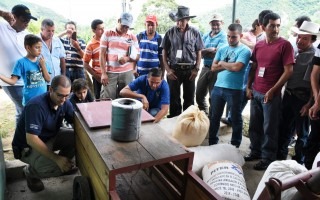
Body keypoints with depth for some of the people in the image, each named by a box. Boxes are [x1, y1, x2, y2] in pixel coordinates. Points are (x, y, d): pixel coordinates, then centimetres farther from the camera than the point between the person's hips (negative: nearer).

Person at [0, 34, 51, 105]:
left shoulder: (41, 60, 3)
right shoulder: (21, 62, -10)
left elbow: (48, 79, 2)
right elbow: (13, 81, -11)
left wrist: (43, 65, -9)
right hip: (30, 101, -4)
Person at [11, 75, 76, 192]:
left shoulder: (65, 103, -11)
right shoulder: (36, 106, -32)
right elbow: (32, 140, -34)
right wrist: (57, 158, -33)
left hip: (50, 137, 7)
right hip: (28, 146, -6)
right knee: (55, 167, -31)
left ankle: (64, 163, 10)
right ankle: (31, 172, 4)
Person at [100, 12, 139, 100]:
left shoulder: (133, 37, 7)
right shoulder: (107, 34, 4)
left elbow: (137, 56, 8)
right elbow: (102, 54, 1)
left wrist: (127, 58, -14)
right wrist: (103, 73, -6)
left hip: (127, 73, 1)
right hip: (110, 72, -1)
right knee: (108, 99, -3)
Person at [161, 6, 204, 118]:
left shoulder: (195, 32, 1)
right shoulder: (170, 32, 0)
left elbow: (198, 52, 5)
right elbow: (164, 52, 2)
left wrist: (196, 69, -3)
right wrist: (168, 69, -5)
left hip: (190, 70, 1)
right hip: (174, 69, 0)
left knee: (189, 97, 10)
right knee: (173, 97, 9)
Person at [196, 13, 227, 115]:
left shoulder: (224, 36, -5)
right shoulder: (205, 36, 13)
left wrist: (205, 51, -7)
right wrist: (212, 50, -12)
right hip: (205, 68, 6)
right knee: (199, 95, 12)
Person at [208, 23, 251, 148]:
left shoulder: (244, 50, -7)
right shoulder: (222, 50, 11)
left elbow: (236, 67, -21)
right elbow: (213, 67, 5)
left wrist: (222, 63, -4)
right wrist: (228, 66, -8)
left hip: (235, 90, -5)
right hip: (218, 87, 5)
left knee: (235, 118, 10)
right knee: (214, 116, 15)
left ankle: (235, 145, 26)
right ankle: (212, 142, 32)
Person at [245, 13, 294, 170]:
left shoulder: (285, 45, -7)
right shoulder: (258, 45, 9)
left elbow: (288, 71, -11)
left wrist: (272, 90, -15)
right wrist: (248, 87, 7)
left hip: (271, 94, -5)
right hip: (255, 92, 5)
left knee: (269, 128, 5)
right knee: (254, 125, 14)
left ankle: (268, 158, 19)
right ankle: (255, 151, 32)